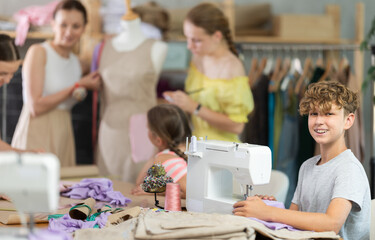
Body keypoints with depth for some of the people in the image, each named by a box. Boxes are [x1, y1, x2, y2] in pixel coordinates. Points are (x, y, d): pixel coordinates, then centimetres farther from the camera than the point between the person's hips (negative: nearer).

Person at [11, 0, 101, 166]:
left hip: (63, 138, 6)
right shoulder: (38, 52, -5)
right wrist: (78, 87, -8)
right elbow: (35, 107, -13)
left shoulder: (78, 64, 14)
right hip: (37, 136, -6)